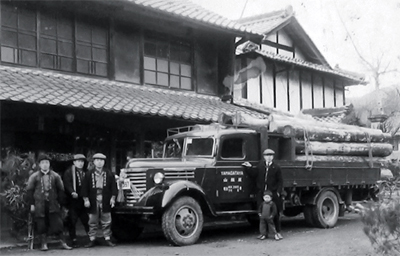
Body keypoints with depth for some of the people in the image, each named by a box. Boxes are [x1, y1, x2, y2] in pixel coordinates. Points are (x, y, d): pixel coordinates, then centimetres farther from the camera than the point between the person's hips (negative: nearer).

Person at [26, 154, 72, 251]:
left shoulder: (55, 176, 7)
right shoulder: (34, 177, 4)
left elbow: (60, 190, 10)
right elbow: (29, 191, 5)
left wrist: (60, 203, 5)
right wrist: (32, 204, 0)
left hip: (53, 204, 1)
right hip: (40, 204, 0)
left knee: (57, 223, -3)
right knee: (42, 224, 1)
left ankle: (63, 243, 2)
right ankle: (44, 244, 11)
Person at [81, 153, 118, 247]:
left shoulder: (109, 174, 4)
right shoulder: (89, 174, 2)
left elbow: (113, 187, 4)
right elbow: (84, 188, 1)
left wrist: (112, 198, -4)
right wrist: (86, 199, -7)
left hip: (105, 202, 0)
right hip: (93, 202, 0)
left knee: (106, 222, 6)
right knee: (92, 222, 6)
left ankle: (107, 239, 15)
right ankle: (92, 240, 15)